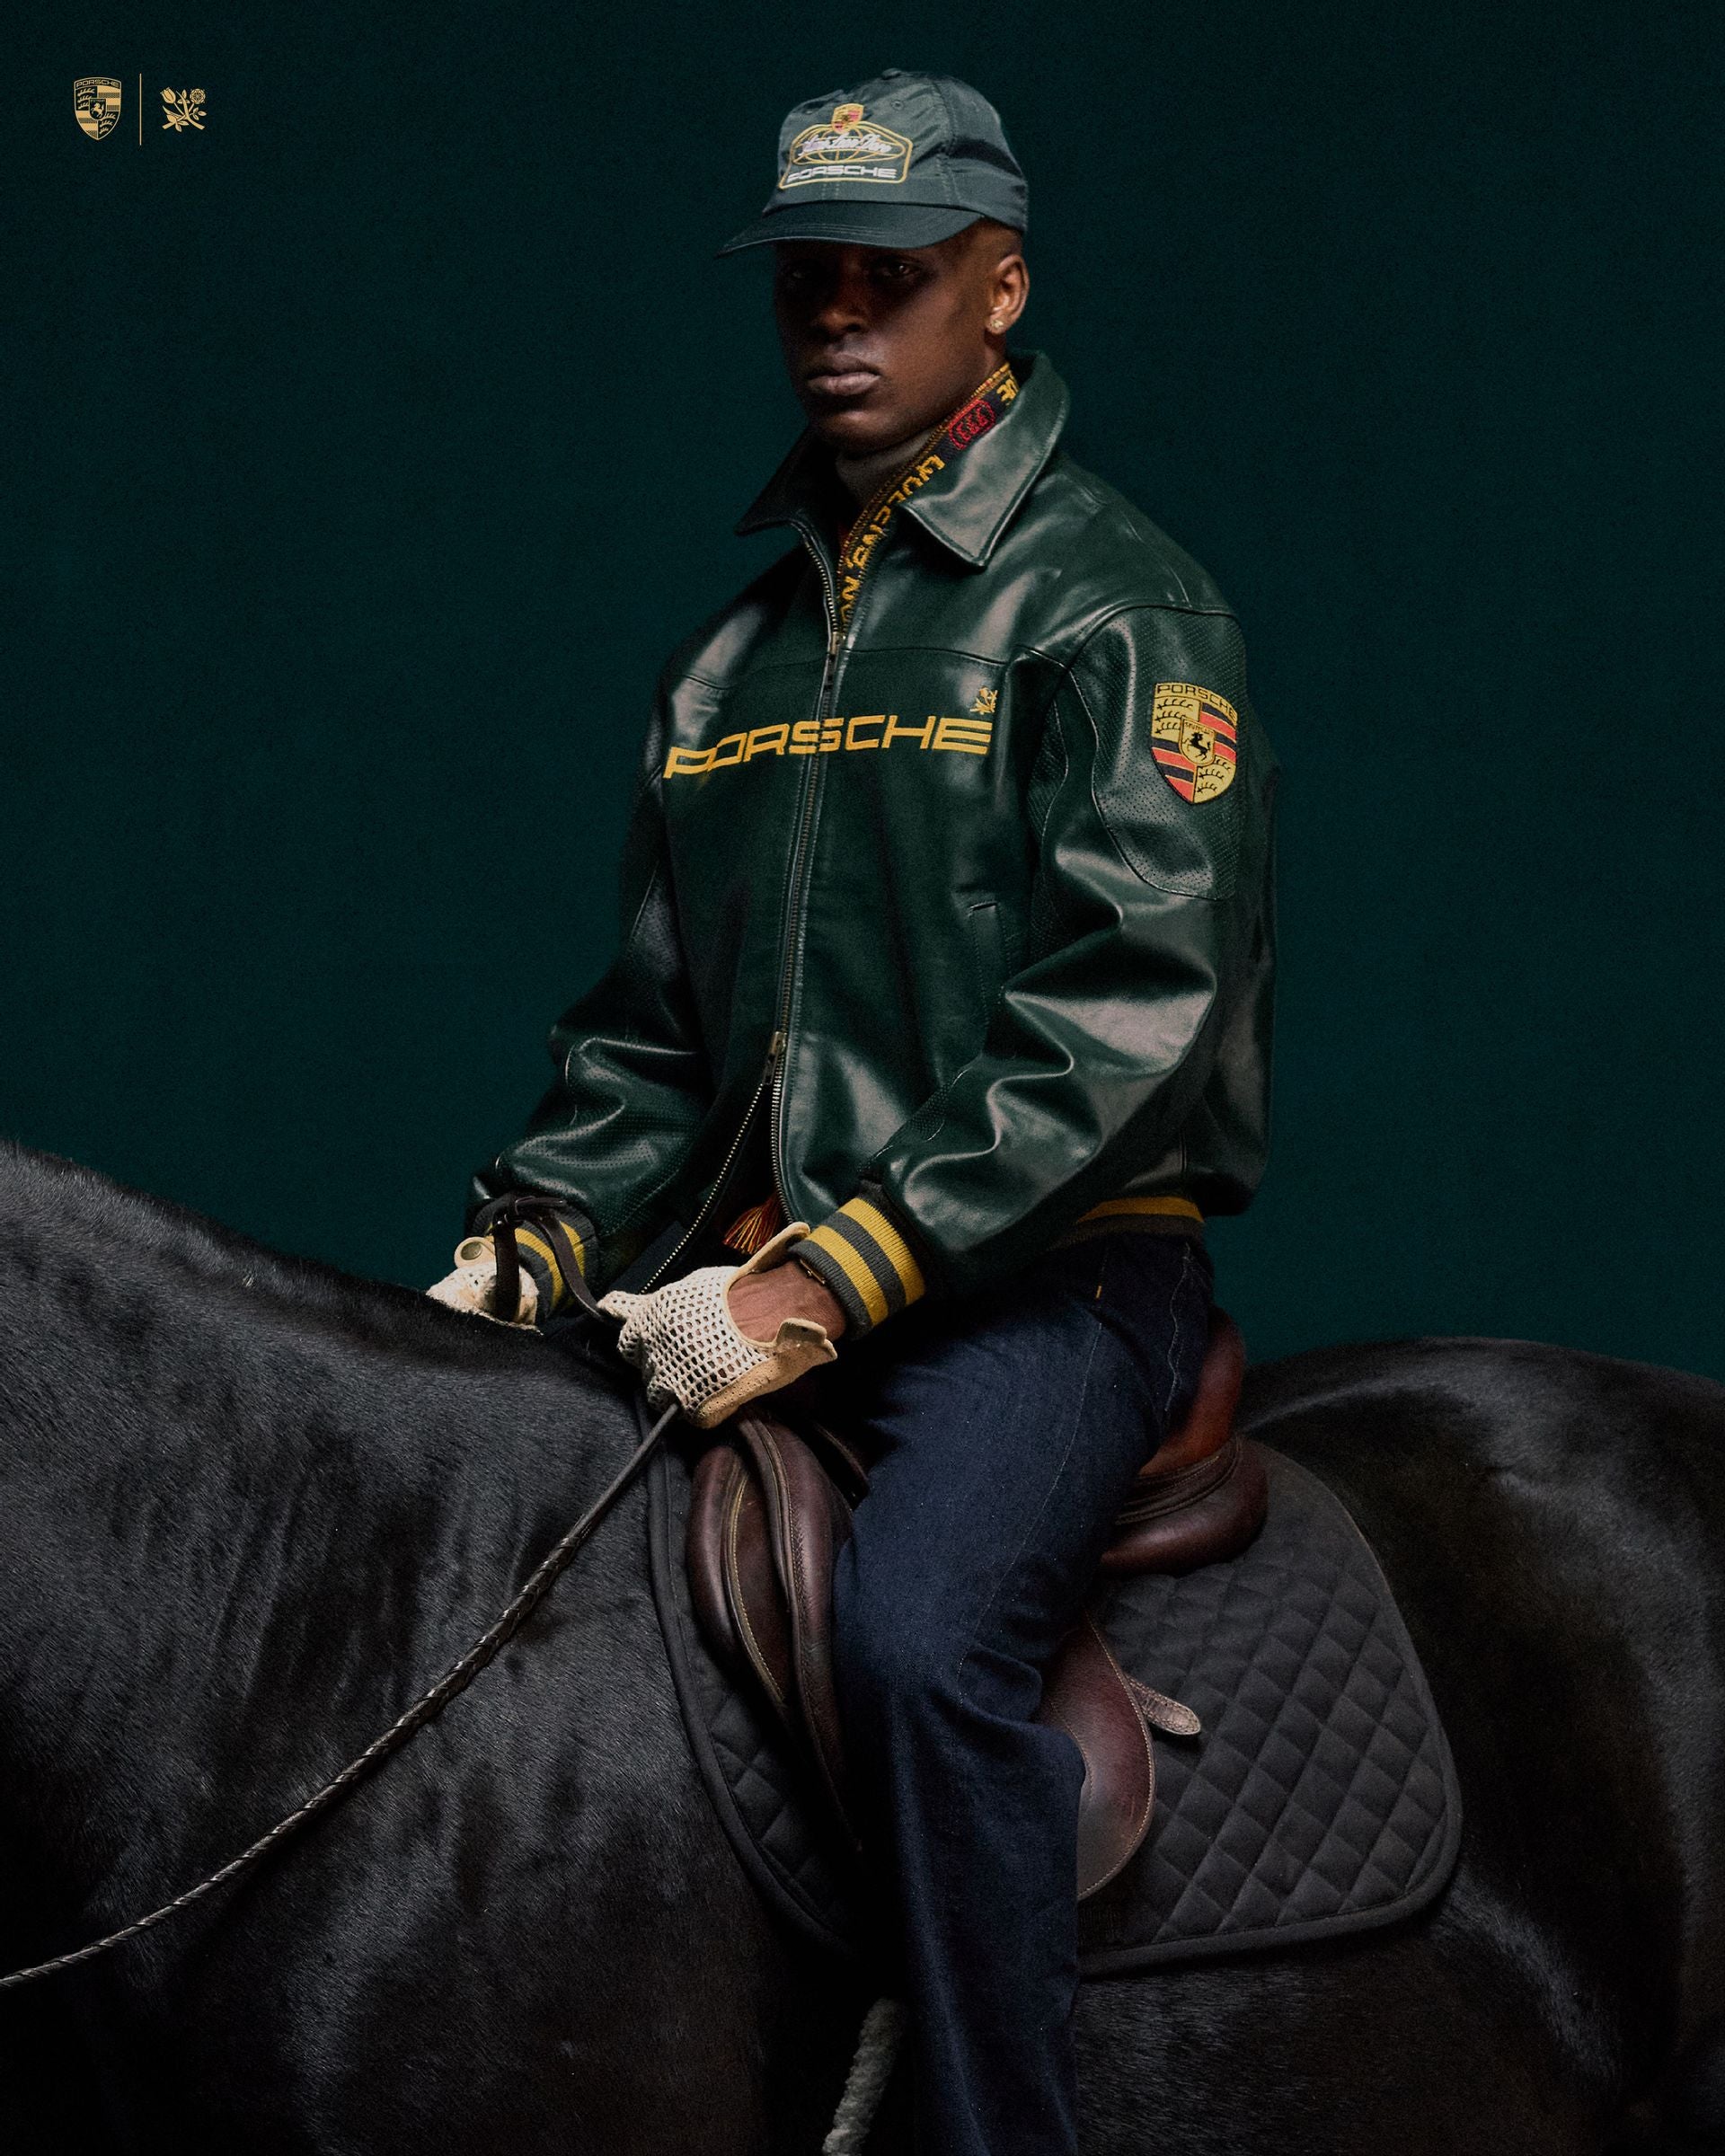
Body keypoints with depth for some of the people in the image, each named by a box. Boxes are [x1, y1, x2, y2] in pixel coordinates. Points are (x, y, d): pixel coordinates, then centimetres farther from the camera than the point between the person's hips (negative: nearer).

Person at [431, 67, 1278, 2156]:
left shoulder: (1114, 606, -3)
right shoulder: (734, 655, 19)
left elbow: (1132, 997, -15)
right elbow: (652, 1028, 23)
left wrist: (837, 1275, -21)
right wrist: (530, 1240, 3)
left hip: (1054, 1268, -7)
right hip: (766, 1272, 7)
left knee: (918, 1629, -33)